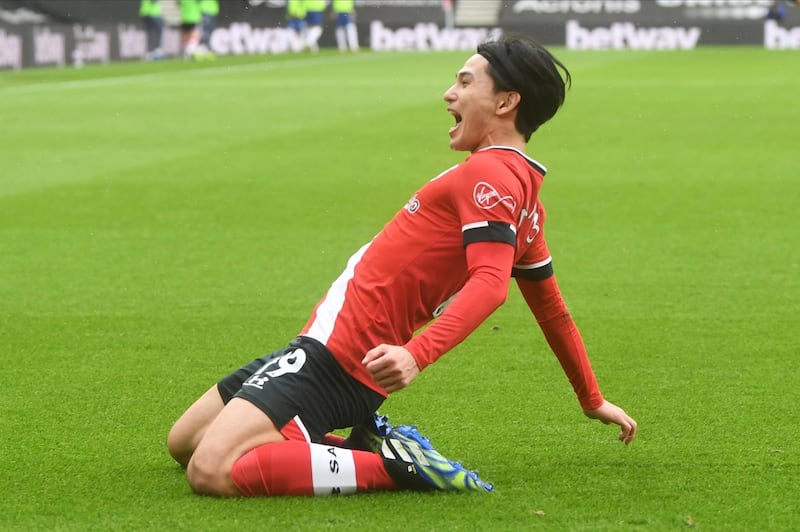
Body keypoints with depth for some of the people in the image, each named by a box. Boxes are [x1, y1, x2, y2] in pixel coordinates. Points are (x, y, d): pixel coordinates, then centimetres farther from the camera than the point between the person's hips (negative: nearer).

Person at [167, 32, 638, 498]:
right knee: (183, 444, 16)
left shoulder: (489, 174, -12)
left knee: (211, 473, -23)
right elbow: (552, 308, 26)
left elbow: (490, 282, -28)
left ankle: (396, 466, -12)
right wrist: (593, 400, 36)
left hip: (334, 356, -10)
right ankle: (368, 445, 9)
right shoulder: (525, 195, 16)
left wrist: (417, 355, -40)